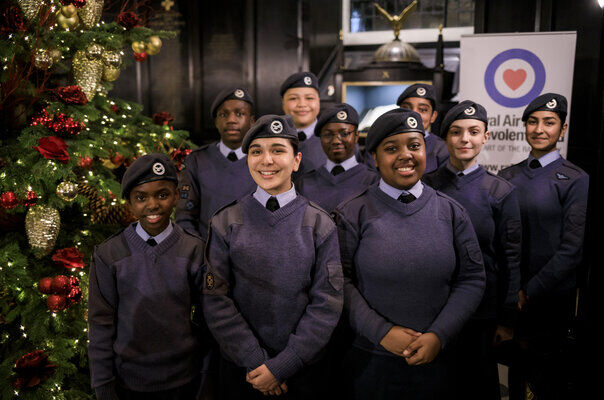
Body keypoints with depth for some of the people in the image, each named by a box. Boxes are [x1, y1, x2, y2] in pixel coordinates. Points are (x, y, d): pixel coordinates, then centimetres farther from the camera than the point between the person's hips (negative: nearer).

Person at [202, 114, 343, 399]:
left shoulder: (320, 225, -5)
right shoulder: (225, 224, -4)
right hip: (239, 369, 0)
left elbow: (327, 303, -8)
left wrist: (281, 366, -12)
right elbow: (216, 300, -6)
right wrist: (256, 362, -11)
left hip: (303, 367, 0)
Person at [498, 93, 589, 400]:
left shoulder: (576, 180, -7)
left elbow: (572, 248, -12)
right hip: (510, 296, 4)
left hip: (550, 297, -3)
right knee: (516, 373, 17)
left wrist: (530, 292, -13)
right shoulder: (507, 177, 5)